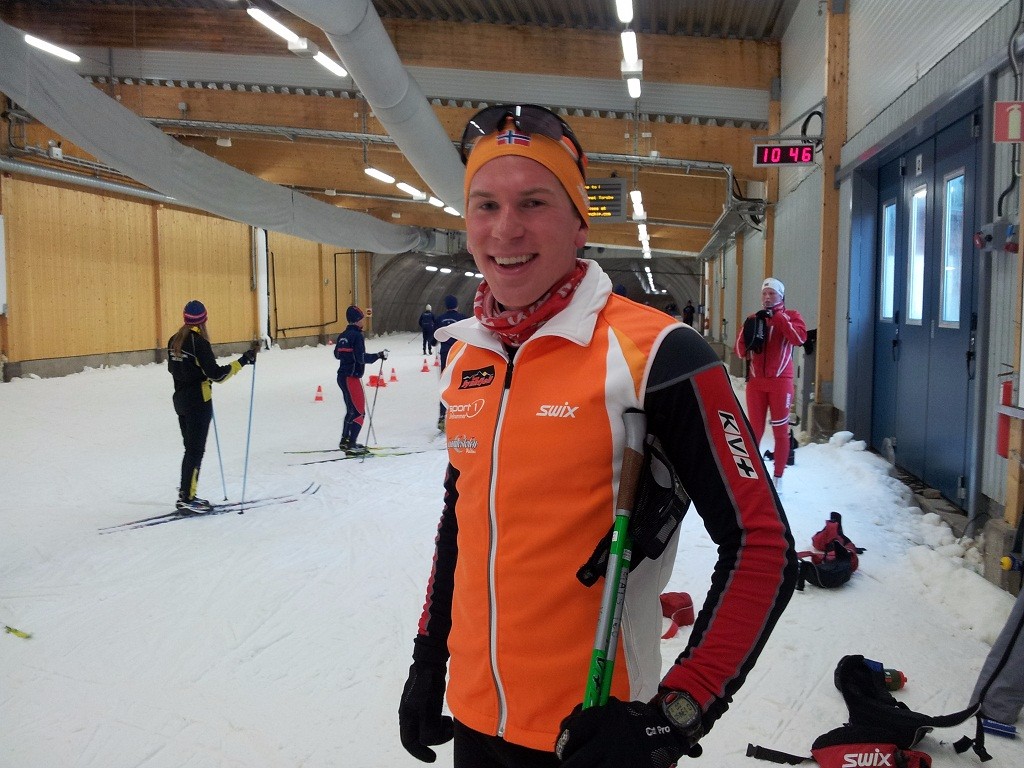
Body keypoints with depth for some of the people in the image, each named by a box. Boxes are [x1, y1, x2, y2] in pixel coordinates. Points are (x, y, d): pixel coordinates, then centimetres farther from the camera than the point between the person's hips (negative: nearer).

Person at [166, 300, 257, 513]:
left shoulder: (174, 341, 5)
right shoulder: (199, 342, -18)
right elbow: (216, 374, -21)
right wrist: (245, 360, -21)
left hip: (180, 398, 8)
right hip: (198, 401, -8)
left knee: (191, 448, 17)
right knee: (195, 450, -1)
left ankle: (186, 494, 22)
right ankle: (186, 500, 2)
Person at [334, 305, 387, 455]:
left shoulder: (343, 335, 10)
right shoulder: (357, 336, -15)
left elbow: (337, 354, 20)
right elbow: (362, 358, -22)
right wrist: (378, 356, -16)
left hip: (343, 376, 9)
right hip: (352, 377, -9)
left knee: (352, 410, 21)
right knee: (359, 412, -4)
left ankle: (345, 441, 28)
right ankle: (351, 445, -7)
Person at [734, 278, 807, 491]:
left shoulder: (790, 316, 1)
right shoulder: (753, 319, 10)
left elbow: (800, 338, -18)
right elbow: (741, 351, 5)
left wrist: (777, 317, -21)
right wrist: (748, 330, -12)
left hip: (781, 381, -3)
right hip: (756, 381, 3)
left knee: (781, 430, 2)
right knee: (754, 429, 8)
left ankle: (778, 477, 9)